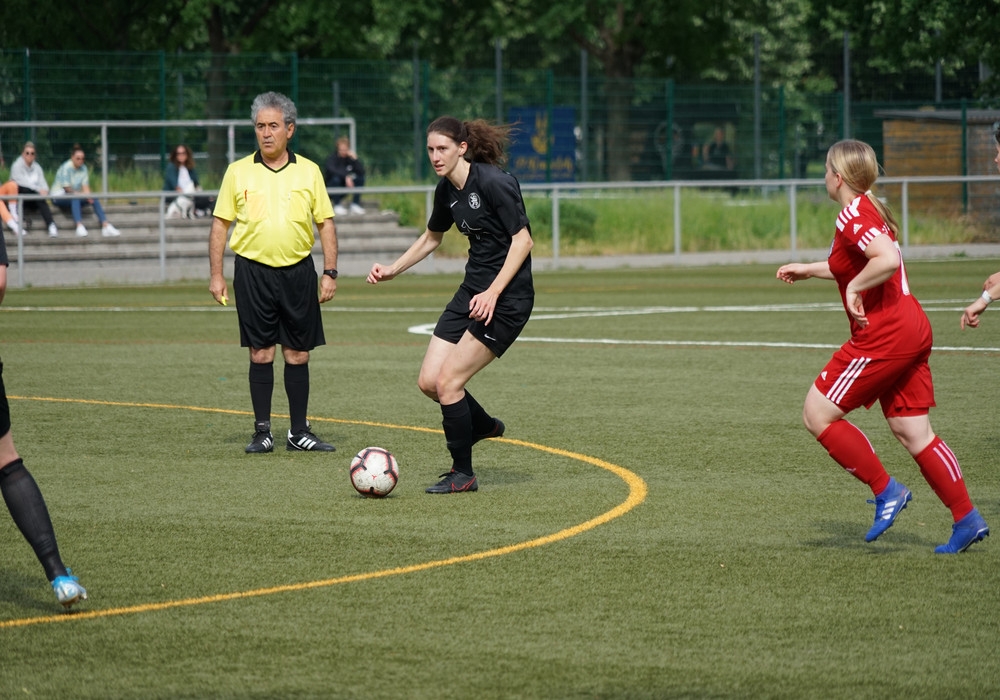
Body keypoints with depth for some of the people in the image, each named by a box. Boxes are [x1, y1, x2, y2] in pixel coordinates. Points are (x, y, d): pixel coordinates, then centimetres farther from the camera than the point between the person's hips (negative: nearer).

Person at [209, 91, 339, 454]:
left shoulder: (308, 171, 6)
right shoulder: (238, 172, 3)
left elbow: (326, 223, 8)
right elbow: (220, 224, 6)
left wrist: (330, 272, 1)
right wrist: (216, 274, 0)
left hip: (298, 271, 1)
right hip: (253, 271, -1)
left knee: (297, 354, 4)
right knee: (260, 353, 0)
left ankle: (299, 433, 12)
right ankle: (262, 433, 7)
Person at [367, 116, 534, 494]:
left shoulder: (492, 182, -18)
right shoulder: (446, 190, 7)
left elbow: (522, 239, -18)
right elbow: (431, 238, 25)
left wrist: (493, 293, -24)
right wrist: (392, 270, 16)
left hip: (506, 299, -8)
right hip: (472, 291, 8)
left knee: (448, 381, -11)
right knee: (428, 381, 4)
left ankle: (463, 473, 5)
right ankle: (483, 425, 32)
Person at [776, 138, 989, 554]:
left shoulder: (853, 216, -14)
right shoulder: (871, 211, 17)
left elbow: (888, 260, -32)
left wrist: (853, 289, -18)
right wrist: (808, 269, 36)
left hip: (883, 335, -10)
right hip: (910, 331, 10)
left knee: (818, 414, -2)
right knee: (911, 432, 10)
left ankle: (886, 491, -1)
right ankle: (967, 519, 8)